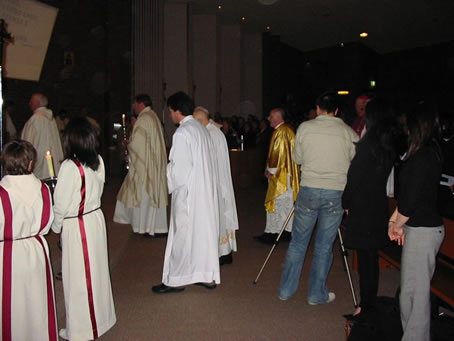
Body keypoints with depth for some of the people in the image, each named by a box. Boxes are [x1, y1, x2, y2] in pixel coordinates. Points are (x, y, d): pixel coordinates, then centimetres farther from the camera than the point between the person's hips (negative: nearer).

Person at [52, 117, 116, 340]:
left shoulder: (70, 166, -21)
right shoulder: (98, 161, -3)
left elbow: (61, 202, -15)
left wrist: (56, 226, 0)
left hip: (76, 227, -6)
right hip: (96, 219, 7)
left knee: (78, 278, 7)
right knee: (96, 271, 19)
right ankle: (99, 318, 35)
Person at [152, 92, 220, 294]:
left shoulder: (182, 134, -16)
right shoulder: (202, 129, 10)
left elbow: (179, 167, -18)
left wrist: (172, 184, -2)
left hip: (188, 193, -8)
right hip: (205, 191, 8)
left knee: (182, 234, 0)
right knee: (205, 231, 12)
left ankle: (175, 280, 10)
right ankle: (208, 275, 19)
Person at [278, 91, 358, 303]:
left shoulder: (305, 128, 0)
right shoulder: (348, 132, -1)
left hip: (308, 190, 1)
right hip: (336, 193, 0)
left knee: (298, 242, 12)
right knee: (324, 246, 9)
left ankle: (286, 289, 20)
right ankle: (317, 294, 19)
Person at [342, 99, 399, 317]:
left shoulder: (369, 143, -15)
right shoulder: (391, 144, 7)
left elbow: (355, 176, -14)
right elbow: (386, 173, 11)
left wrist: (346, 202, -3)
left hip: (362, 207, -7)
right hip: (379, 205, 8)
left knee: (365, 256, -2)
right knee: (370, 256, 15)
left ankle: (367, 305, 4)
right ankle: (369, 302, 24)